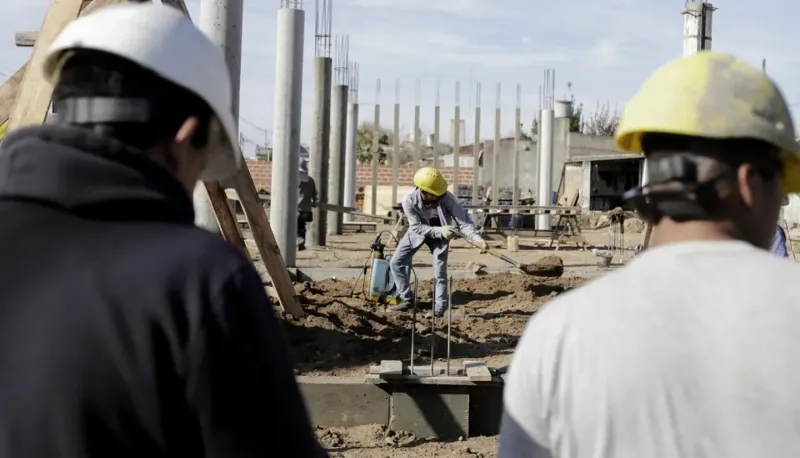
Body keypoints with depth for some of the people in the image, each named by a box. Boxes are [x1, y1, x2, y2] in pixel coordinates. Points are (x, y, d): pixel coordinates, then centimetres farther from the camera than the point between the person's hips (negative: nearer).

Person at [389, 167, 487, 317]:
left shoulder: (446, 197, -34)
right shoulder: (409, 199, -33)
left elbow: (463, 219, -32)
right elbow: (417, 227, -26)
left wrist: (476, 237, -49)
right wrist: (440, 231, -40)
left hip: (441, 231, -1)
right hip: (418, 231, 2)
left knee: (440, 270, -8)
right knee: (396, 262, -2)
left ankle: (440, 308, 5)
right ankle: (407, 300, 13)